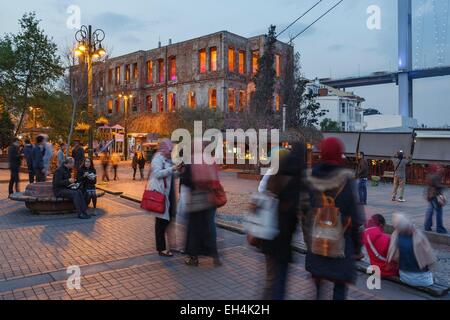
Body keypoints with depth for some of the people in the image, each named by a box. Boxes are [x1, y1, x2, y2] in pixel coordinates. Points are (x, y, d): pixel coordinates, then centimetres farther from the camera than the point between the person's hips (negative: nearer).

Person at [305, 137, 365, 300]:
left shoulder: (311, 178, -2)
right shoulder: (346, 180, -13)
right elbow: (355, 216, -10)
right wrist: (358, 245, 1)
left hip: (316, 243, 4)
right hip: (341, 244, -3)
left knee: (316, 282, 17)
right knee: (340, 286, 10)